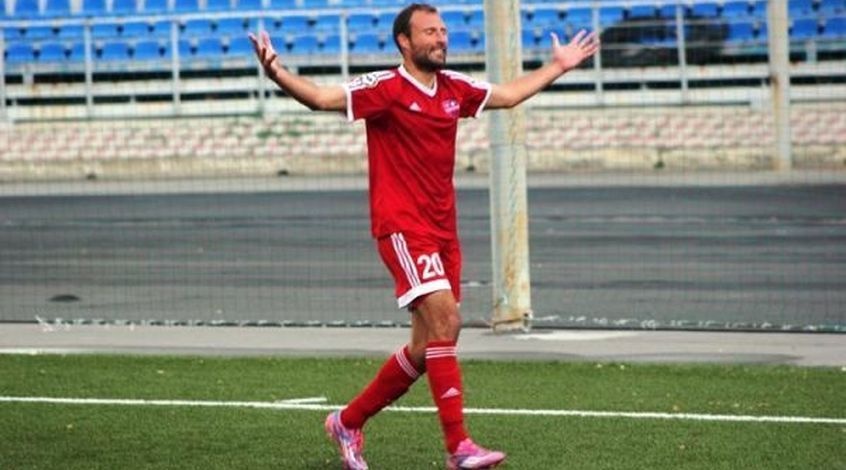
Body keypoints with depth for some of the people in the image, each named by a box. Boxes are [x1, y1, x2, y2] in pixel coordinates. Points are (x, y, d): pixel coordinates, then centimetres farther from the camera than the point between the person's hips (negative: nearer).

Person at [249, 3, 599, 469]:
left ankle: (348, 421, 26)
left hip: (442, 231, 8)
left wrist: (558, 66, 34)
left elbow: (508, 94, 28)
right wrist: (277, 73, -36)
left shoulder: (454, 87, 11)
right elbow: (323, 98, -19)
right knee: (445, 320, -21)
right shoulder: (386, 88, -9)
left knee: (426, 348, 9)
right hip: (402, 228, -8)